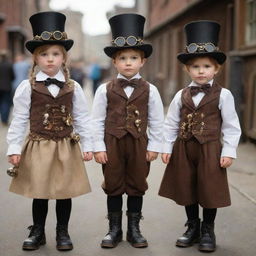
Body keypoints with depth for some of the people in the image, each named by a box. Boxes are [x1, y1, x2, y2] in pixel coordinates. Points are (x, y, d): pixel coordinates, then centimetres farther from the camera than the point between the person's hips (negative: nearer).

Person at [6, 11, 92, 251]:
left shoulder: (73, 88, 1)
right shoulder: (27, 87, -4)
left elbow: (82, 118, 4)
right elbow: (19, 120, -2)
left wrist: (87, 146, 2)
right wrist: (14, 148, -5)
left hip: (66, 147, 1)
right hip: (38, 147, -1)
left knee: (65, 192, 9)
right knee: (39, 192, 9)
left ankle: (62, 232, 25)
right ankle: (37, 232, 25)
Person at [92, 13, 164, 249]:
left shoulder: (149, 90, 0)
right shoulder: (105, 90, -2)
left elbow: (157, 121, 2)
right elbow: (97, 121, -1)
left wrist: (153, 147, -2)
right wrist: (99, 147, -5)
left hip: (139, 144, 1)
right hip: (112, 144, 0)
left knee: (136, 187, 9)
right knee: (113, 187, 9)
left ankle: (134, 229, 23)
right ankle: (114, 230, 21)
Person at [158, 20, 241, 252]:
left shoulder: (223, 95, -5)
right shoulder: (181, 96, 3)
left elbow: (231, 126, -4)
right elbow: (171, 124, 7)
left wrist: (229, 151, -9)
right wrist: (167, 147, 3)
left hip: (210, 149, -3)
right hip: (184, 148, 3)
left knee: (209, 190, 5)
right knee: (186, 189, 12)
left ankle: (208, 231, 22)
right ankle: (192, 228, 29)